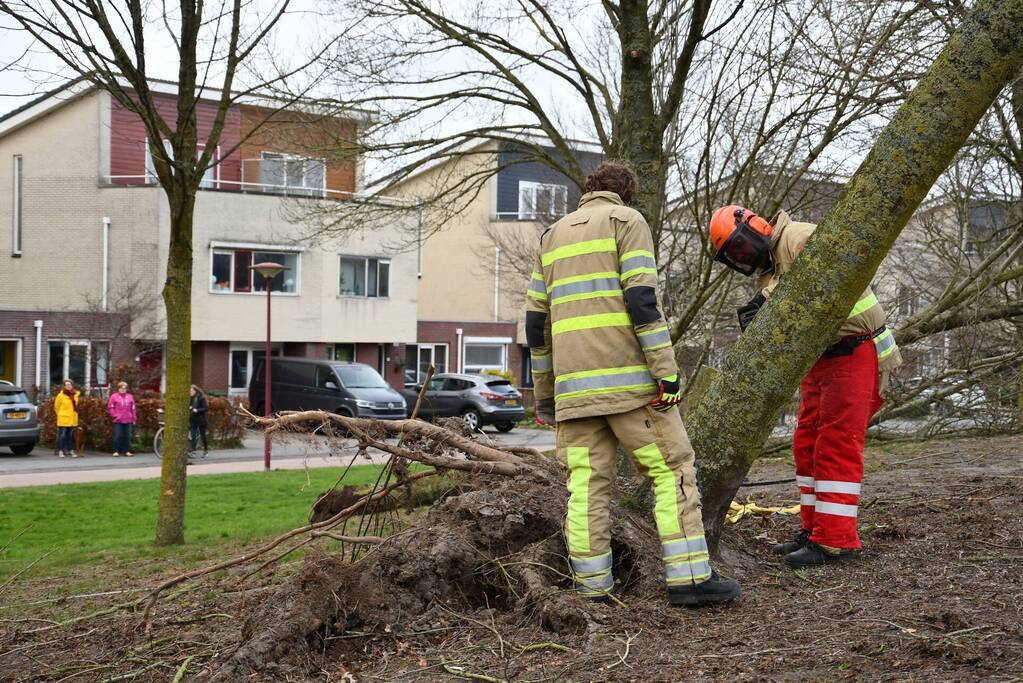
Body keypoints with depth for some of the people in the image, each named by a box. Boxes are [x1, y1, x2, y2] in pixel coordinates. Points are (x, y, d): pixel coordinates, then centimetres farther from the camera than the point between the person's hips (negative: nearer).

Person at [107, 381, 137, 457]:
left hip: (128, 421, 3)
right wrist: (114, 415, -7)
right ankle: (116, 451, 2)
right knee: (117, 436, -4)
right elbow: (110, 407, 3)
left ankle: (127, 451, 11)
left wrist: (133, 419, 11)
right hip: (118, 421, -3)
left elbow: (133, 408, 14)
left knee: (128, 436, 4)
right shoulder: (114, 396, 4)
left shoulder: (130, 397, 12)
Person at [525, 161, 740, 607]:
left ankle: (591, 589, 2)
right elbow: (641, 299, -10)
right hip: (627, 375, -5)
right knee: (672, 471, 1)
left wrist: (543, 390, 23)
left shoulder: (554, 235, 21)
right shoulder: (627, 220, 4)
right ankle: (689, 577, -2)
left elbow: (536, 319, 18)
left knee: (586, 483, 4)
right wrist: (668, 371, -13)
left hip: (573, 384, 5)